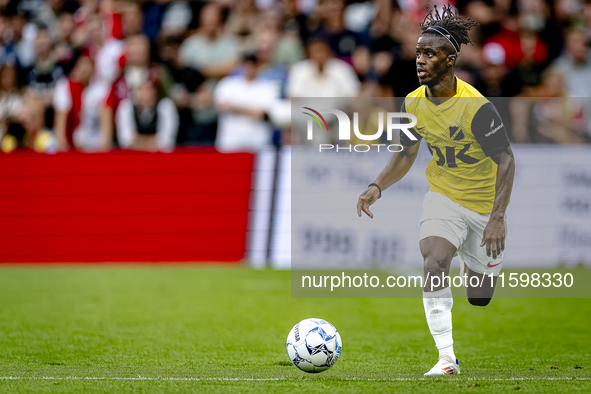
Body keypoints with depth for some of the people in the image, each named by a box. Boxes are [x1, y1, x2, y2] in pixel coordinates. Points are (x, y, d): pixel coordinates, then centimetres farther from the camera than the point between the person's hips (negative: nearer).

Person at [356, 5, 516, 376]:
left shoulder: (476, 107, -24)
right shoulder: (414, 103, -6)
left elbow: (506, 160, -22)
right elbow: (406, 155, 9)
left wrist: (497, 218, -31)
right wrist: (377, 186, -9)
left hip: (486, 203, -3)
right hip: (443, 197, 3)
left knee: (480, 296, 6)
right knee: (433, 263, -25)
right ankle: (447, 357, -21)